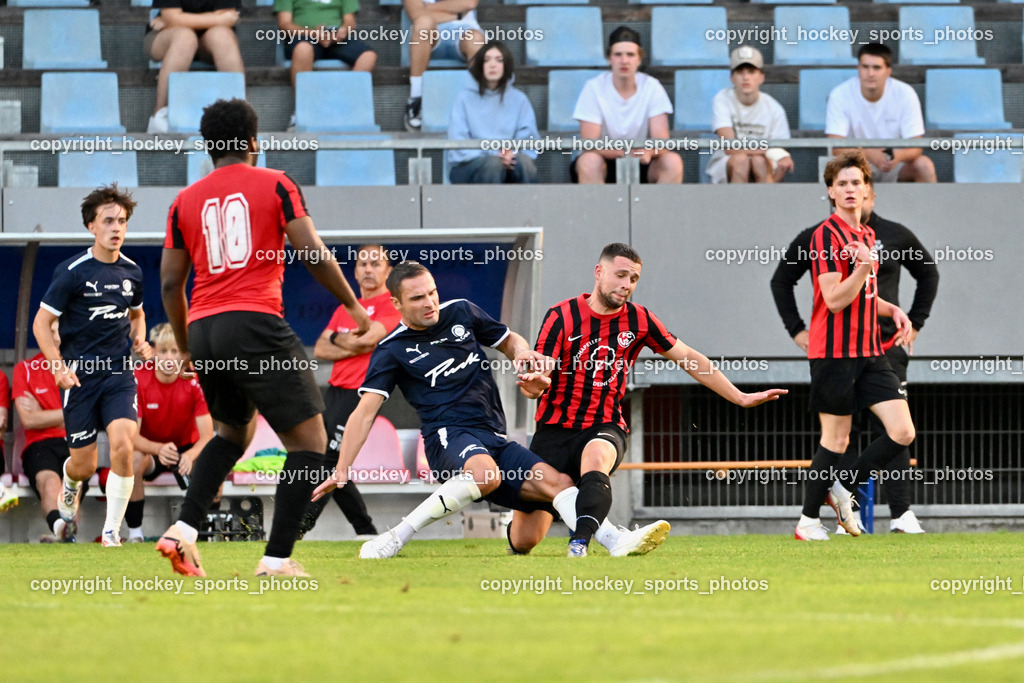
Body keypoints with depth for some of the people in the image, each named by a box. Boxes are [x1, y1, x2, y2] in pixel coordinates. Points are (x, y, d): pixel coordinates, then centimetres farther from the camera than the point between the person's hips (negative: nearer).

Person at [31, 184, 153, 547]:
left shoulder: (132, 272, 7)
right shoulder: (72, 272, -8)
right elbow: (41, 323, -5)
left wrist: (139, 340, 5)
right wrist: (58, 367, -16)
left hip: (119, 374, 3)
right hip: (80, 376, -3)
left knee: (122, 445, -20)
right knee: (84, 465, 2)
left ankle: (111, 531, -11)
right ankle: (69, 489, 41)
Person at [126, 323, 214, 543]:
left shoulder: (193, 381, -16)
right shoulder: (138, 379, -17)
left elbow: (207, 435, -21)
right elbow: (131, 435, -23)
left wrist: (190, 455, -45)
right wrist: (158, 449, -44)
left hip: (187, 449, 1)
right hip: (149, 449, -1)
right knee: (132, 460, -36)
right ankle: (134, 532, -20)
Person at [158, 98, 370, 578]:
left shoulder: (185, 201, 14)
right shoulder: (275, 184, 4)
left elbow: (170, 282, 13)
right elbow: (313, 254, -3)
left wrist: (187, 347, 25)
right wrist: (353, 306, 10)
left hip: (203, 328, 6)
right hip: (255, 323, -6)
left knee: (232, 433, 27)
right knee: (308, 442, 1)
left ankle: (183, 530, 8)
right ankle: (277, 559, -10)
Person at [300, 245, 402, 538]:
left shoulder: (391, 305, -4)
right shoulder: (345, 309, 20)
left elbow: (368, 339, -18)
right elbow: (320, 349, 11)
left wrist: (337, 339, 1)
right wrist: (352, 347, -6)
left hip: (361, 393, -9)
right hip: (335, 391, 9)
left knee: (327, 461, -16)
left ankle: (299, 526, -21)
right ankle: (366, 532, 12)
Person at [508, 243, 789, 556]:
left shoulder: (639, 319, 2)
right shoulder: (562, 316, -7)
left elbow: (689, 358, 10)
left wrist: (741, 398, 8)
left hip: (605, 427, 1)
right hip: (556, 430, -1)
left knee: (596, 456, -40)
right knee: (523, 541, -3)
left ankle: (581, 540, -53)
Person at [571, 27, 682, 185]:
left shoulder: (652, 87, -5)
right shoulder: (594, 88, -9)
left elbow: (662, 140, -12)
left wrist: (650, 151, -39)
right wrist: (621, 151, -38)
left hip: (643, 166, 2)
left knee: (673, 161, -27)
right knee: (588, 161, -34)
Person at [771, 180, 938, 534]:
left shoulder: (896, 236, 6)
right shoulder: (814, 239, 4)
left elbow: (928, 273, 21)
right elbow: (781, 281, 17)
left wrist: (914, 323, 13)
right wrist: (796, 330, 9)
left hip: (886, 349, 0)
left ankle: (902, 514, -7)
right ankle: (849, 516, 4)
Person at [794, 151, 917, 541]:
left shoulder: (868, 235, 16)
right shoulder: (826, 235, -10)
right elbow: (834, 299, -17)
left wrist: (893, 310, 9)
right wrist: (865, 265, -30)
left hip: (869, 352, 7)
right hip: (834, 352, -7)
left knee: (903, 433, -4)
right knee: (836, 440, -3)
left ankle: (843, 489, 14)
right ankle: (808, 522, 12)